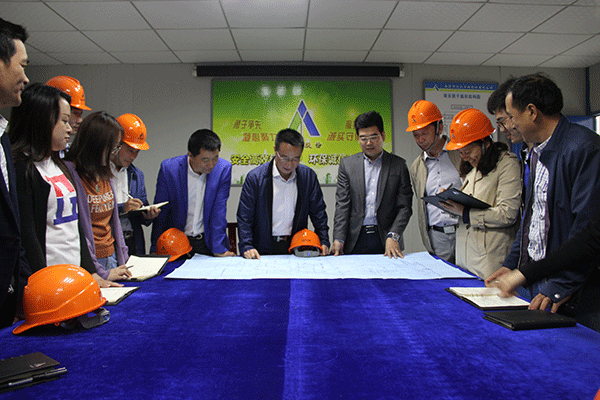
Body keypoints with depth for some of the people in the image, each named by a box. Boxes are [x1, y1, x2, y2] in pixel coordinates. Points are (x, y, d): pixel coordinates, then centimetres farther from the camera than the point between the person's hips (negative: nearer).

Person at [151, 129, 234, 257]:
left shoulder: (224, 169, -9)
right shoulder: (168, 168, -9)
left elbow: (219, 210, -9)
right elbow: (161, 212, -2)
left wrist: (219, 248, -13)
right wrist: (156, 249, -3)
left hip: (209, 241, 0)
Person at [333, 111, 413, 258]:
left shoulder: (398, 165, 5)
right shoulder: (347, 164, 7)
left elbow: (405, 206, 0)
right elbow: (342, 204, 2)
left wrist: (393, 236, -13)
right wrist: (338, 238, -9)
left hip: (385, 240, 0)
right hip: (355, 240, 0)